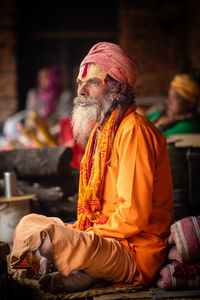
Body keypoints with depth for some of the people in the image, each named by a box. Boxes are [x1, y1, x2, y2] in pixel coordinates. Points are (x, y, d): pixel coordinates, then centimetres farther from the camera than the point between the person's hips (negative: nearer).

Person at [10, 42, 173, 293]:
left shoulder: (133, 131, -15)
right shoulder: (101, 130, 16)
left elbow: (132, 217, -22)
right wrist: (76, 231, 4)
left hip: (135, 252, -10)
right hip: (104, 234, 10)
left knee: (39, 235, -29)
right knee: (29, 222, 15)